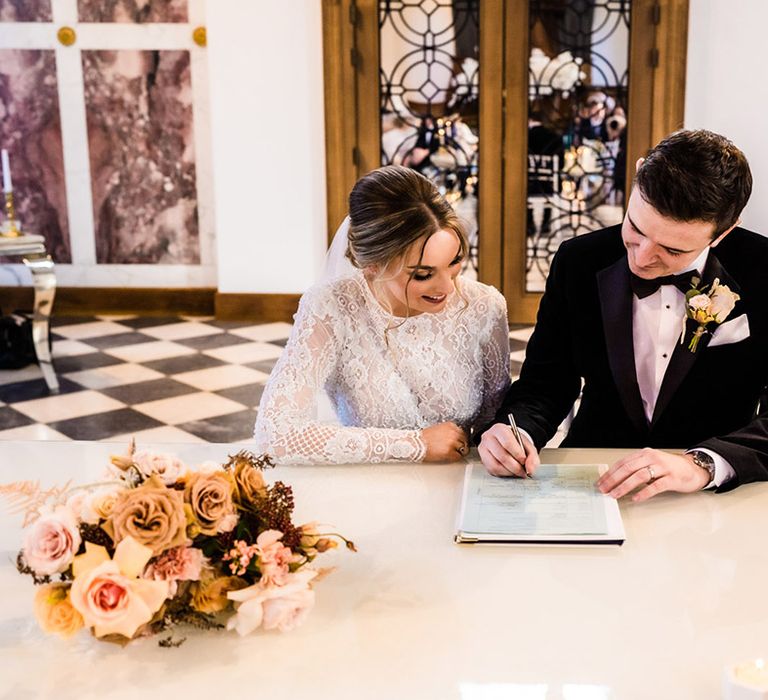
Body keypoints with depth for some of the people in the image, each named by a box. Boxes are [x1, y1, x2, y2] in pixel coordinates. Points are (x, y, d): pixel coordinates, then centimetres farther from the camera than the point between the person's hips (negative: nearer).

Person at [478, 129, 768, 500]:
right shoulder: (579, 262, -4)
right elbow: (545, 382, 1)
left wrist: (703, 464, -30)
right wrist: (516, 431, -20)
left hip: (719, 499, 0)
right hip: (594, 481, 1)